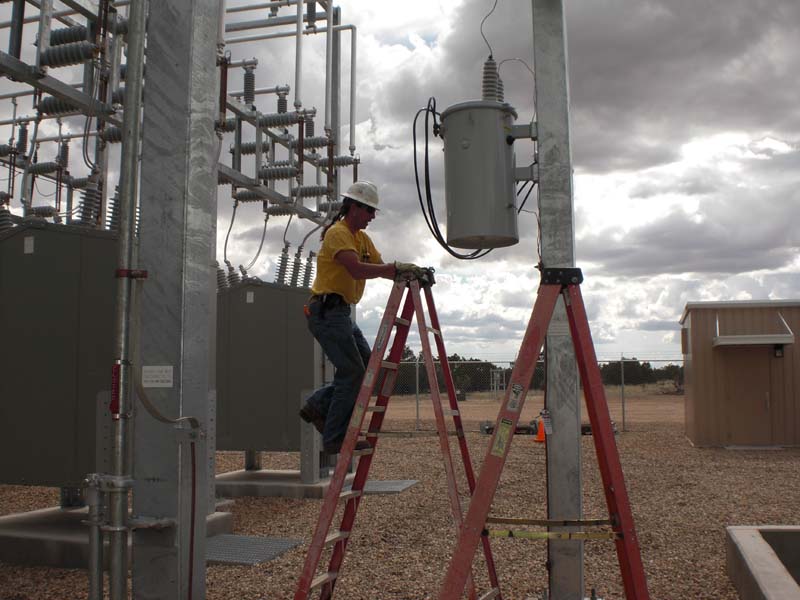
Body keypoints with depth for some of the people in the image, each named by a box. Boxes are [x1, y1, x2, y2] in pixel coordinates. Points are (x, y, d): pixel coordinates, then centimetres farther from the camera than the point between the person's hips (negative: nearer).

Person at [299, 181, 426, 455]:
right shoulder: (337, 233, -13)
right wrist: (397, 268, -31)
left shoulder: (362, 237, 16)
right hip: (327, 311, -10)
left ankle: (318, 406, 16)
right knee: (353, 371, -9)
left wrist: (407, 273, -10)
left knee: (367, 365, 9)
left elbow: (381, 267, 9)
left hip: (341, 312, 10)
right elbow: (356, 270, -29)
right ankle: (335, 439, 0)